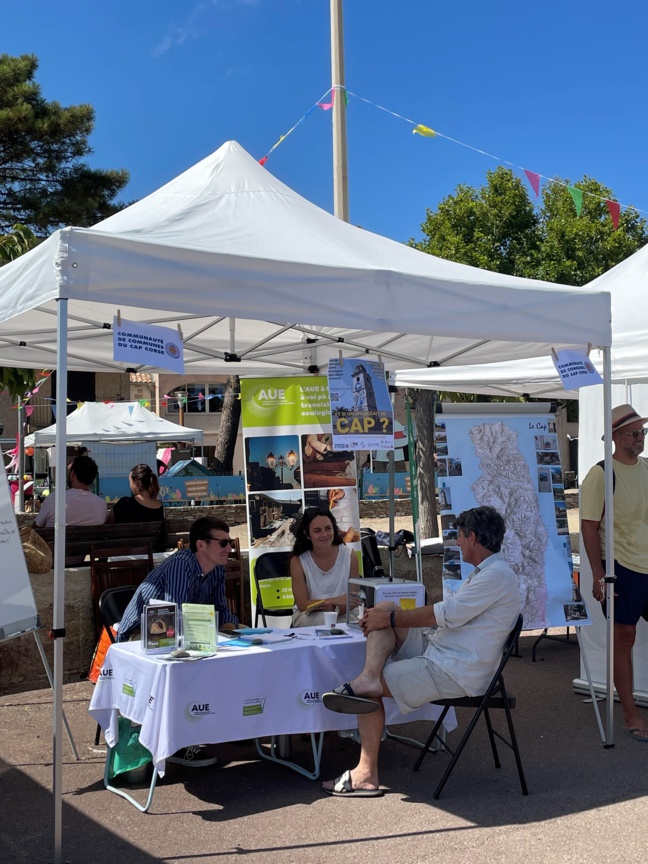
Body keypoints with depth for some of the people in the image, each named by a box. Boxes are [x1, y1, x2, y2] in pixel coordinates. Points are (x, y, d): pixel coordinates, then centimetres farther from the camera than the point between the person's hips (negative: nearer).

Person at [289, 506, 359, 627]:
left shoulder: (349, 555, -7)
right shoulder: (298, 561, -11)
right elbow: (303, 605, -13)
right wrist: (336, 601, -27)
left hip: (343, 614, 2)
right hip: (308, 616, -2)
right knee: (324, 619, -34)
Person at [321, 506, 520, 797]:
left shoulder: (498, 575, -16)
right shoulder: (484, 573, 19)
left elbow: (447, 615, -20)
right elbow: (447, 612, 18)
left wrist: (391, 619, -11)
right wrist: (385, 616, 7)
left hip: (454, 672, -10)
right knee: (386, 609, -2)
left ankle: (367, 774, -14)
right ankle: (367, 678, -25)